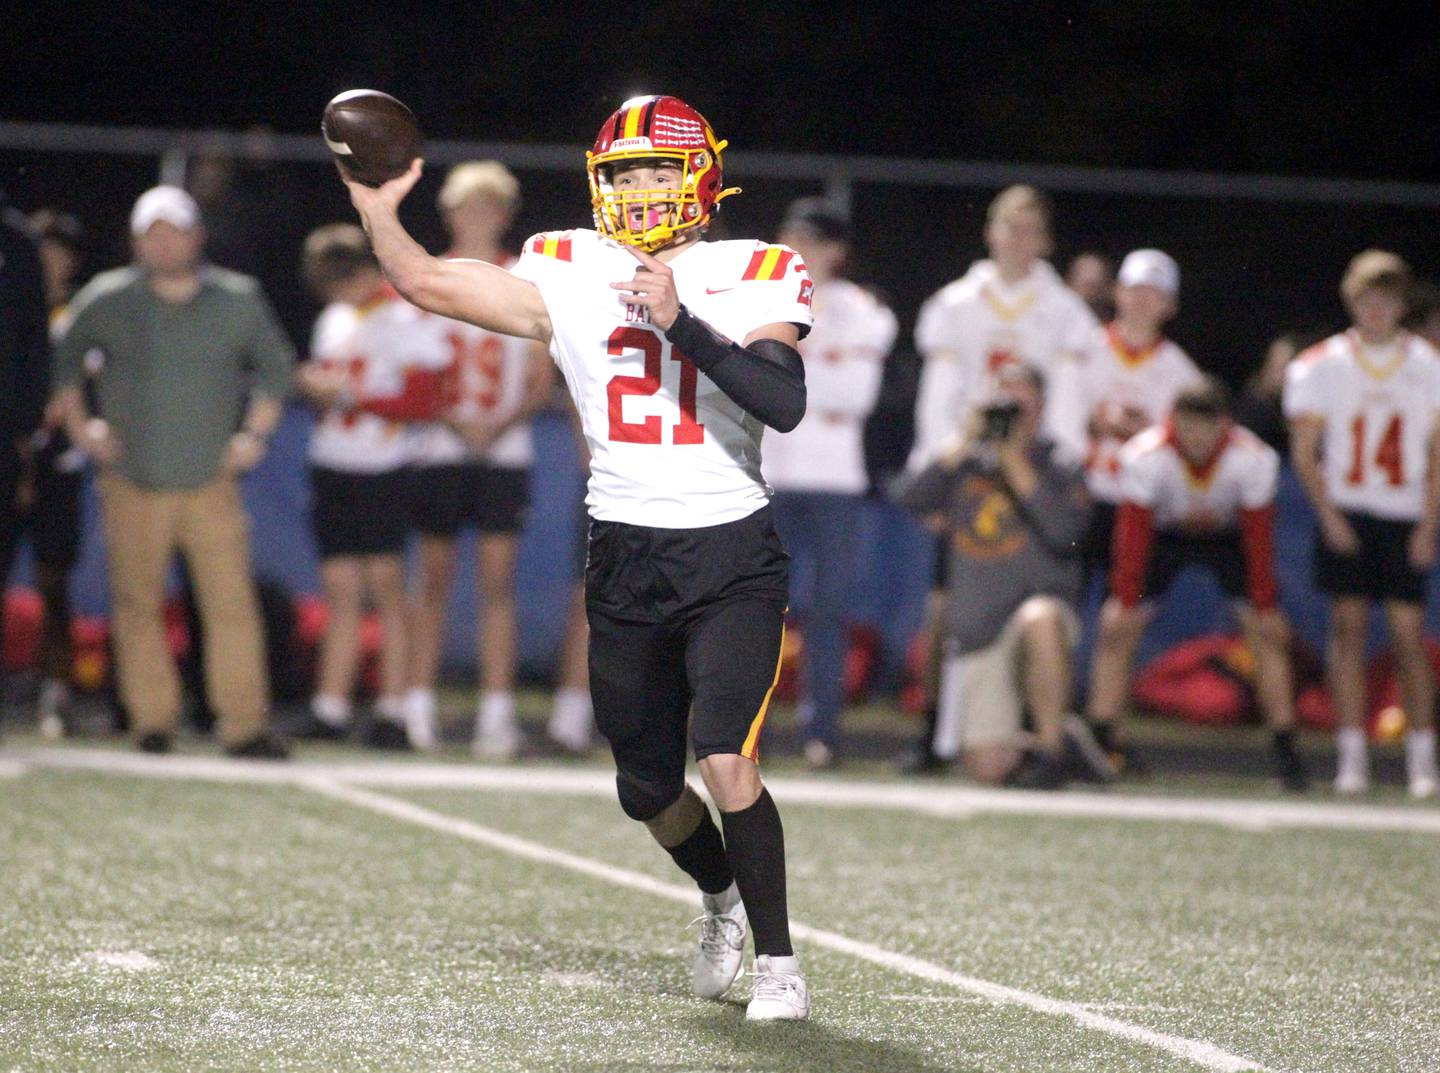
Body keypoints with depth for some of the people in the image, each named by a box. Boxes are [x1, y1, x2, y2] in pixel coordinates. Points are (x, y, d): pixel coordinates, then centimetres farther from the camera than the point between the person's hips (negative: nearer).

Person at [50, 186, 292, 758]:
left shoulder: (238, 301, 4)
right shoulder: (106, 301, 1)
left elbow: (275, 364, 17)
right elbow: (64, 359, 15)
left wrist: (255, 433, 8)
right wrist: (78, 425, 6)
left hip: (212, 481, 0)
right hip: (132, 484, 0)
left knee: (231, 603, -8)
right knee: (138, 606, 1)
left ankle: (245, 726, -6)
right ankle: (152, 721, 10)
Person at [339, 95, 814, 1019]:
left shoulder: (752, 279, -6)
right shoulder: (570, 278, 3)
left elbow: (785, 403, -21)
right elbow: (430, 286, 3)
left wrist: (678, 321, -26)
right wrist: (378, 210, -10)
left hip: (731, 560, -4)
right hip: (625, 561, 4)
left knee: (728, 765, -20)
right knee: (649, 790, 13)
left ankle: (778, 958, -5)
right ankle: (721, 900, 44)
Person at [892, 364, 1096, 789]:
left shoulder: (1060, 471, 2)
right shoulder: (965, 466, 10)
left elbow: (1063, 532, -17)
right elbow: (908, 497, -6)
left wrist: (1017, 463, -15)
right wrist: (964, 442, -11)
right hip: (975, 633, 2)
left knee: (1040, 619, -42)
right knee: (987, 767, -11)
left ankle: (1052, 749, -26)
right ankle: (1028, 748, 26)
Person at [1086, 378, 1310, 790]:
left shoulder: (1253, 459, -29)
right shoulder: (1145, 457, -31)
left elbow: (1259, 540, -22)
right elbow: (1133, 536, -27)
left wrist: (1263, 610, -22)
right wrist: (1126, 604, -30)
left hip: (1229, 535, 0)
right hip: (1163, 535, 0)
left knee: (1270, 633, -12)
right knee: (1115, 629, -14)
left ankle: (1284, 749, -5)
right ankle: (1100, 740, -8)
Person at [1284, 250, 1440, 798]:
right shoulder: (1320, 366, 1)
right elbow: (1304, 451, 3)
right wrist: (1328, 517, -6)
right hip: (1345, 511, 0)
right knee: (1348, 624, -6)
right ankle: (1352, 756, -4)